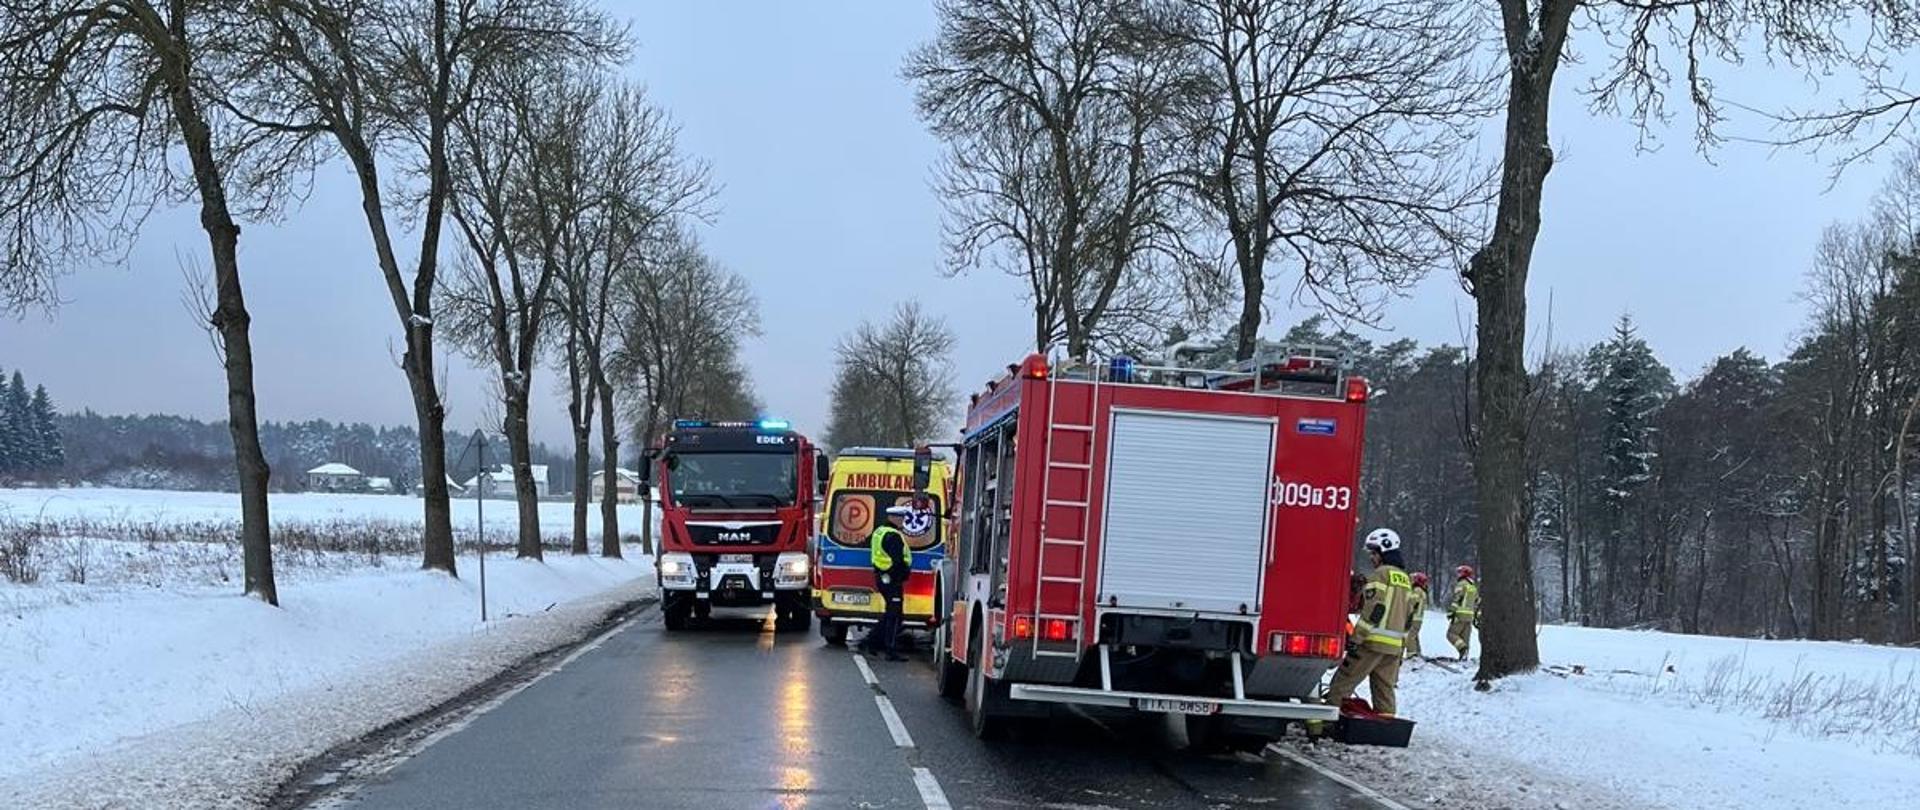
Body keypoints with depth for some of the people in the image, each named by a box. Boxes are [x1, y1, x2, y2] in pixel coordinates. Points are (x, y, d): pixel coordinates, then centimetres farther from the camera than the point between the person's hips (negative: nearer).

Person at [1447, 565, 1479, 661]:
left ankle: (1462, 647, -23)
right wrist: (1477, 618, 24)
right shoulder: (1474, 587, 19)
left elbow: (1456, 599, -15)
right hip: (1470, 616, 7)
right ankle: (1464, 656, 3)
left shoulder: (1461, 584, -5)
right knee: (1465, 637, 8)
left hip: (1460, 615, -7)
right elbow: (1477, 603, 21)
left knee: (1451, 634, -3)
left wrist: (1450, 612, -16)